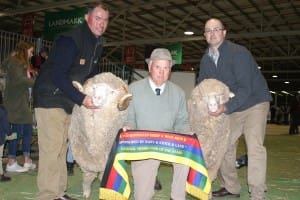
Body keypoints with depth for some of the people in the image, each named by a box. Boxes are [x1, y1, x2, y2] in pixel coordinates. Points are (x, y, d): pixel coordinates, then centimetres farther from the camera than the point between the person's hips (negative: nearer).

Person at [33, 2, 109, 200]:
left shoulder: (97, 44, 7)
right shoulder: (70, 40, -20)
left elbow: (92, 73, 18)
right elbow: (58, 75, -27)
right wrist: (82, 99, -30)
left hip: (69, 101, 9)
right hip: (50, 97, -8)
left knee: (62, 147, 11)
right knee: (51, 147, -9)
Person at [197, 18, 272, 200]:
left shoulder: (238, 53, -22)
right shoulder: (206, 59, -1)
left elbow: (245, 88, -28)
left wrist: (226, 108, -39)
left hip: (254, 102, -6)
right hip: (230, 108, 7)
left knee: (255, 147, -17)